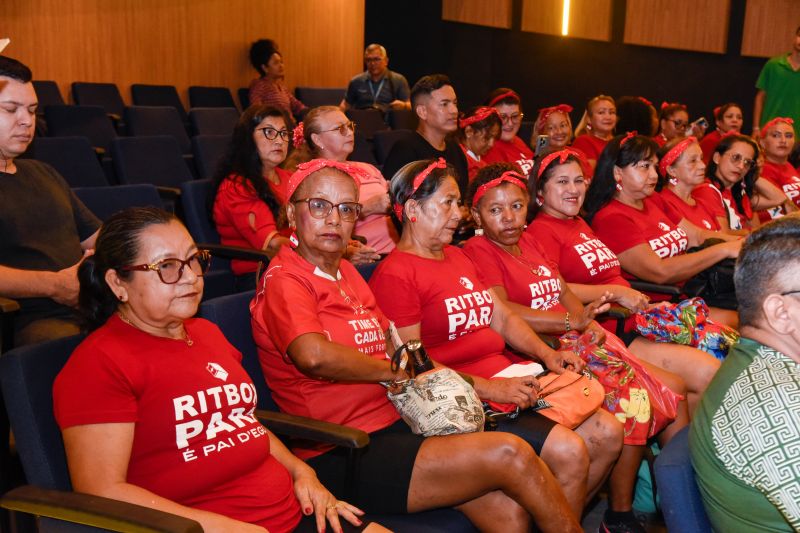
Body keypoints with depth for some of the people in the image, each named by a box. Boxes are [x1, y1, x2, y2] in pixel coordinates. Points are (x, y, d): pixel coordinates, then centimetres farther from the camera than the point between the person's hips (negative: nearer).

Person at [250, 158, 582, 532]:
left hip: (394, 428, 8)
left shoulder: (345, 272, 16)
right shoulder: (284, 282, -10)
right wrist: (394, 371, -14)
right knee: (510, 455, -15)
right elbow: (314, 355, -29)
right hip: (342, 459, -8)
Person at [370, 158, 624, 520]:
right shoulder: (394, 274, -10)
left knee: (607, 433, 1)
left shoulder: (457, 257, 20)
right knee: (568, 451, -21)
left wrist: (546, 354, 4)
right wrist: (489, 388, -20)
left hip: (512, 378, 9)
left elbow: (502, 317, 21)